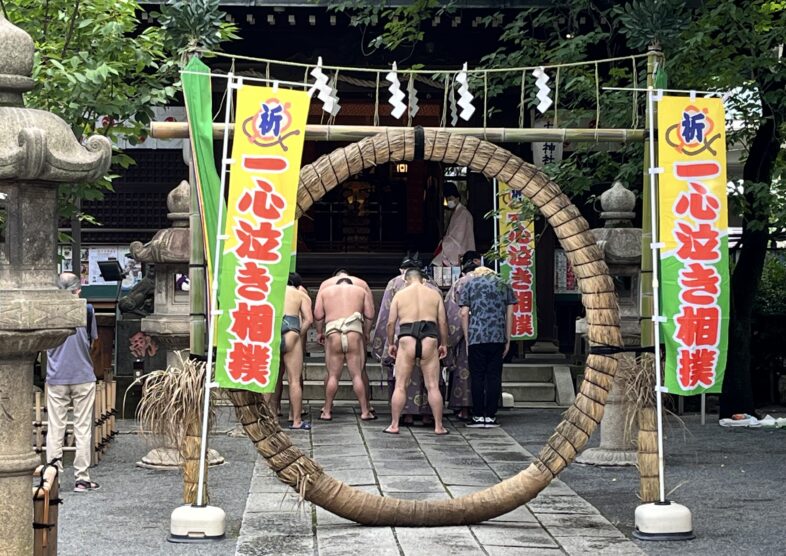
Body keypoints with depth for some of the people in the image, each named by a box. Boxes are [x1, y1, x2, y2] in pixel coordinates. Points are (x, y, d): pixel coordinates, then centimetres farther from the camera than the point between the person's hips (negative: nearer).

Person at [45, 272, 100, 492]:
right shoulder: (86, 308, -3)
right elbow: (92, 341, 6)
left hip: (56, 377, 1)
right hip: (83, 377, -1)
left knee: (54, 430, 5)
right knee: (83, 430, 3)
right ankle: (82, 478, 3)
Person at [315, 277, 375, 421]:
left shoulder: (325, 291, 17)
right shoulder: (360, 290, 18)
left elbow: (318, 314, 6)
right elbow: (370, 314, 10)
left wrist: (319, 332, 19)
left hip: (332, 333, 0)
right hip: (354, 333, 0)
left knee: (333, 375, 6)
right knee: (357, 375, 4)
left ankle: (327, 411, 7)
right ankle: (365, 411, 4)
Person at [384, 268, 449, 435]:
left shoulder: (399, 295, 9)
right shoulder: (434, 294, 12)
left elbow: (391, 323, 6)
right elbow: (443, 322, 8)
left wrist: (390, 343, 17)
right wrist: (444, 344, 17)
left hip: (406, 339, -1)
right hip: (429, 340, 1)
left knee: (400, 386, 5)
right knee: (433, 386, 4)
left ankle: (394, 425, 4)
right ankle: (438, 426, 4)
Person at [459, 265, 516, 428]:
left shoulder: (469, 284, 10)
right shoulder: (505, 285, 14)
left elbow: (464, 313, 2)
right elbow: (509, 313, 9)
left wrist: (467, 339, 6)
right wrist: (507, 340, 12)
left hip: (476, 337, -1)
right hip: (498, 337, 1)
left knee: (477, 377, 4)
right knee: (494, 377, 5)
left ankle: (478, 416, 4)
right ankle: (491, 416, 5)